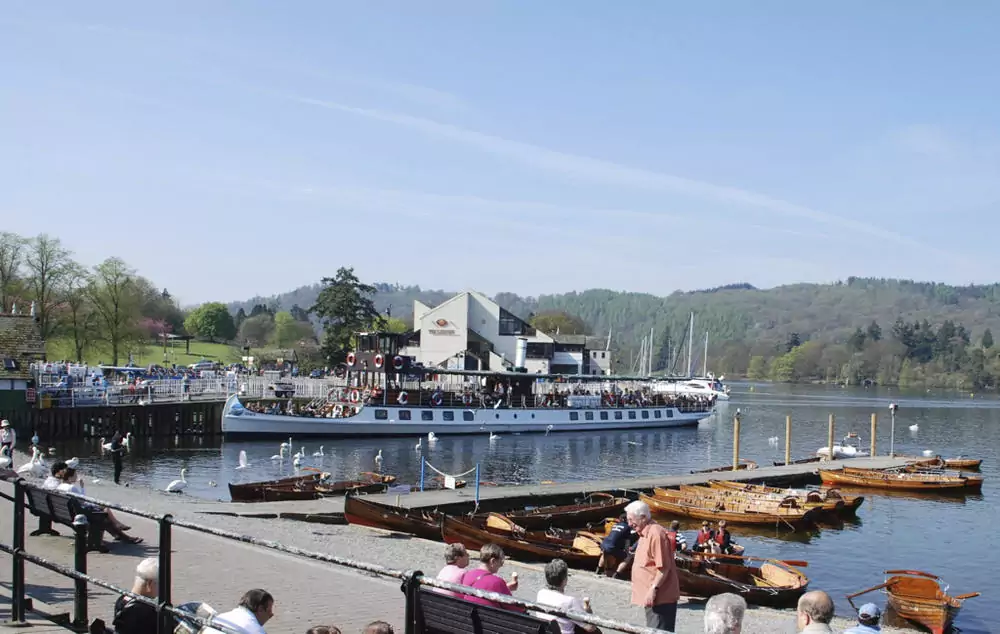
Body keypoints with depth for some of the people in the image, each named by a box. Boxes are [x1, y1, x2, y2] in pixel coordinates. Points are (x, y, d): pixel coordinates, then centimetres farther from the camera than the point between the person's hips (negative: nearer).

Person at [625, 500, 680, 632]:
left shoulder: (656, 533, -19)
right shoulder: (645, 534, 14)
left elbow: (663, 567, -22)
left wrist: (653, 589, -23)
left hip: (660, 597, -10)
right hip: (653, 597, 10)